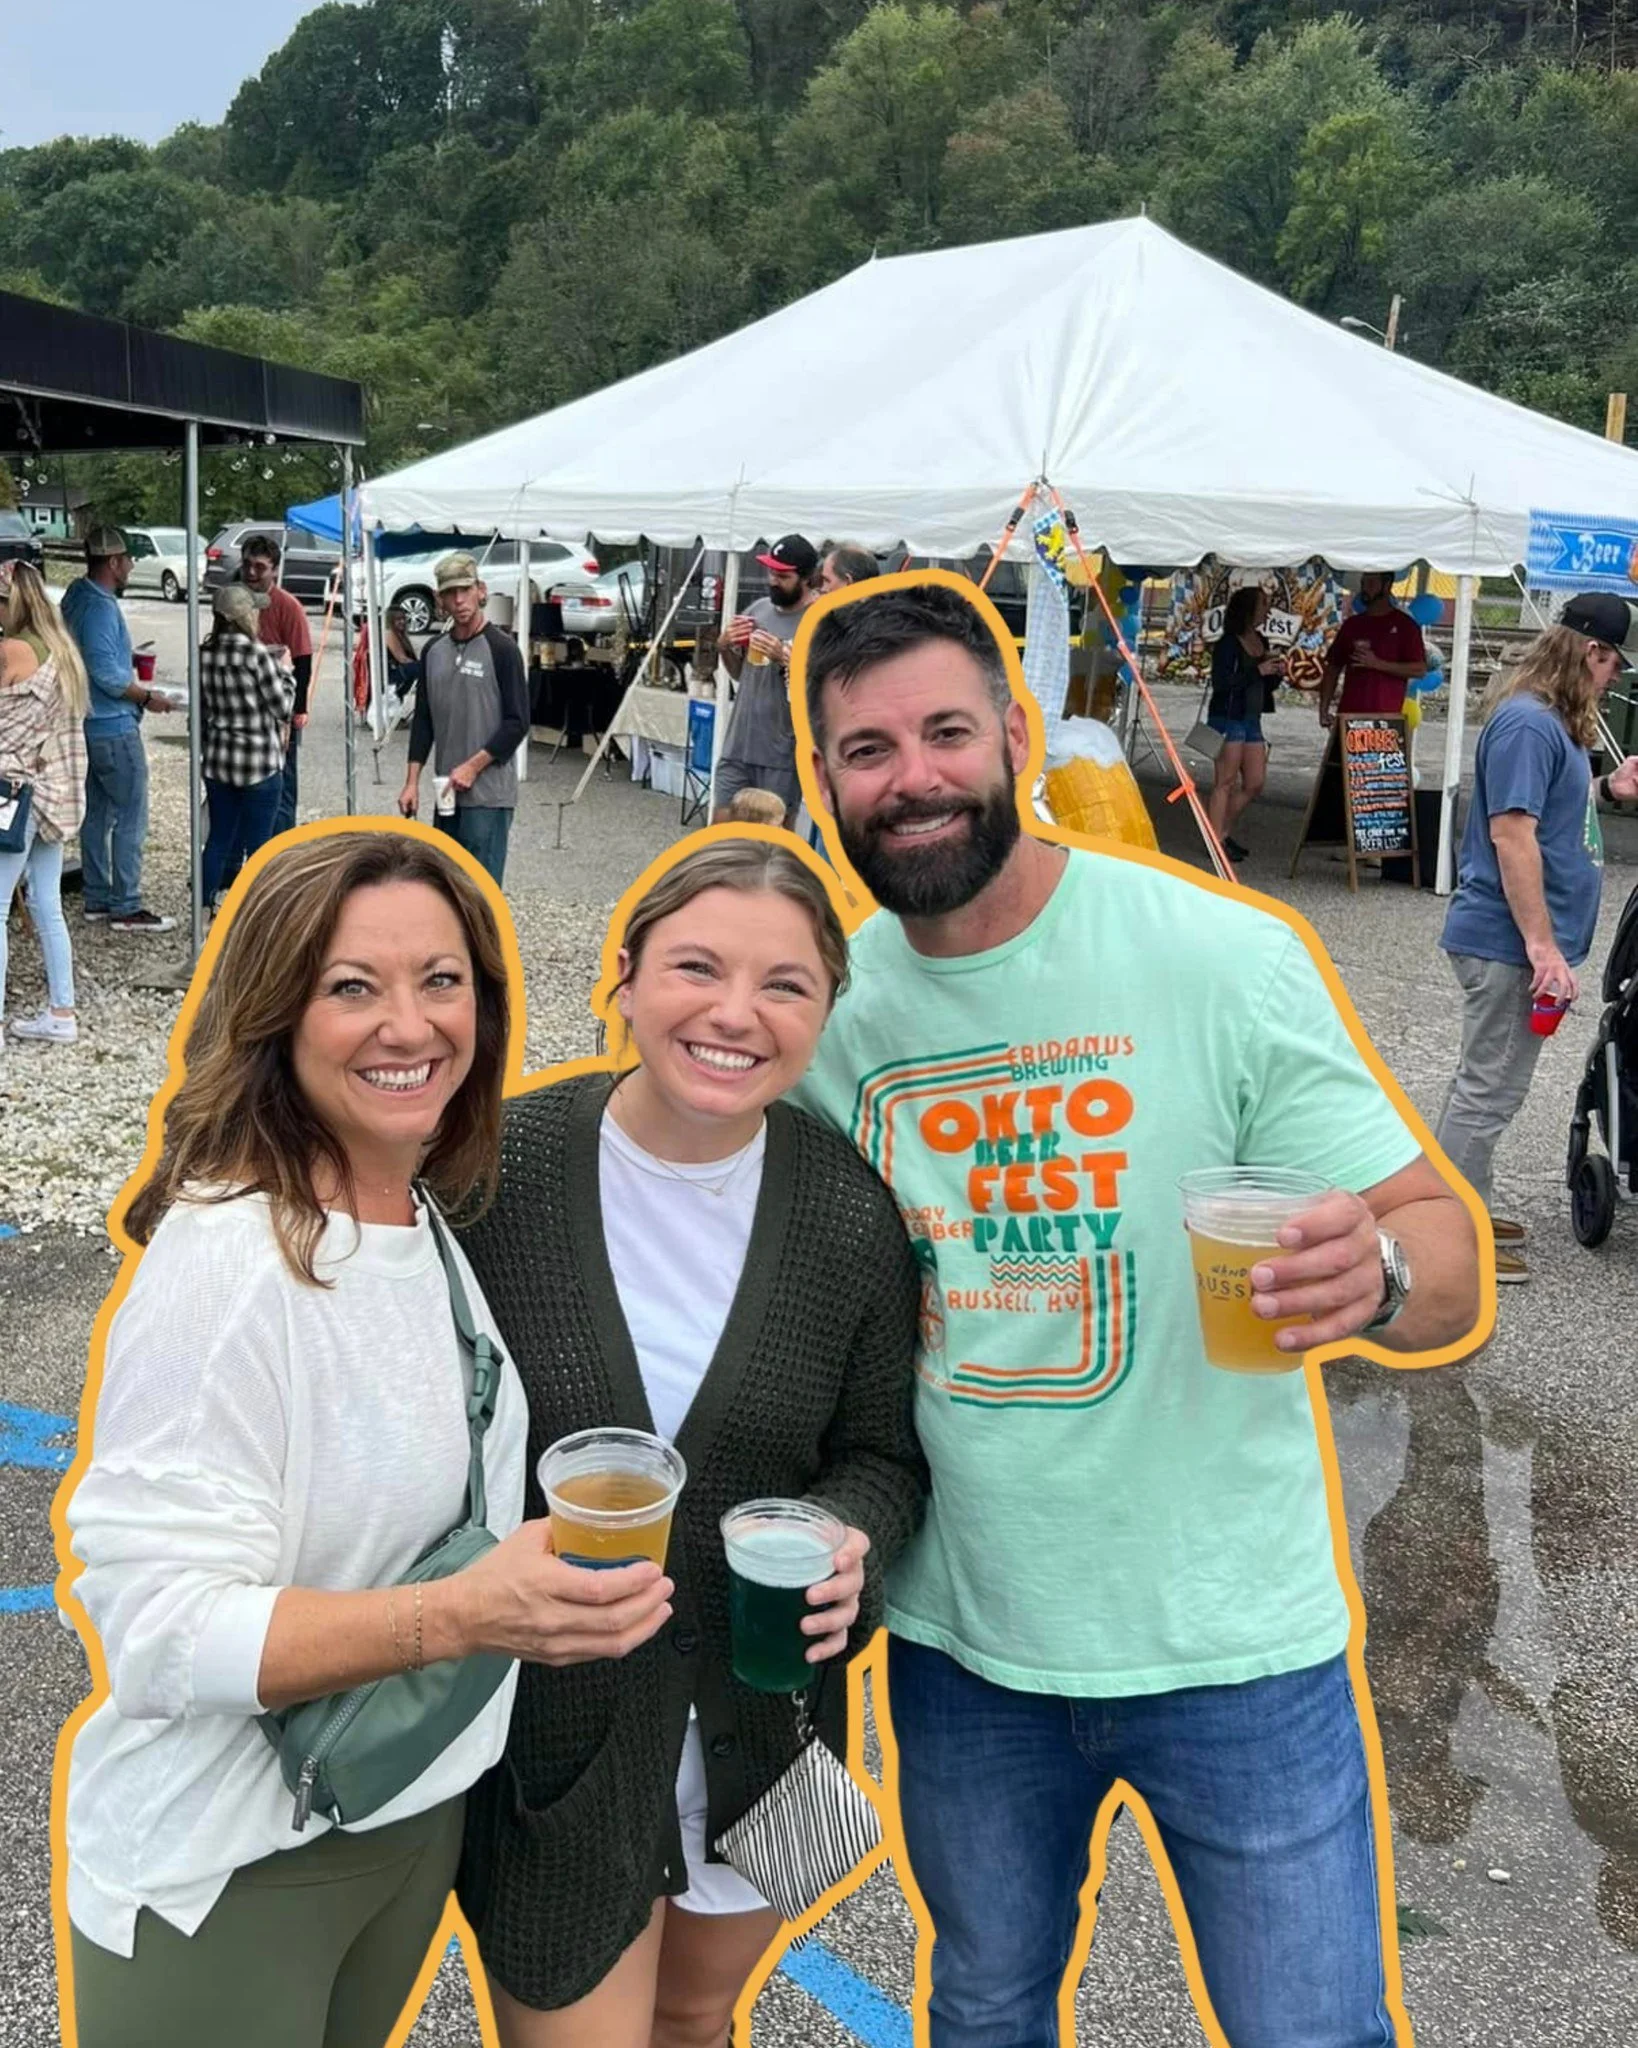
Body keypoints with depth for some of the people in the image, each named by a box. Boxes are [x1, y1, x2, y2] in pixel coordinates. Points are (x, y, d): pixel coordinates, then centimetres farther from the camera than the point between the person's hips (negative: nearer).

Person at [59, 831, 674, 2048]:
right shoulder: (227, 1259, -25)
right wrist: (462, 1617, -37)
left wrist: (525, 1596, -2)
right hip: (232, 1865, -7)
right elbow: (158, 1625, -27)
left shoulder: (435, 1218, -1)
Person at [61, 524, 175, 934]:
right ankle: (126, 907, -2)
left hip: (88, 725, 10)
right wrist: (147, 696, -12)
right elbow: (107, 673, -24)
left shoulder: (76, 596, 12)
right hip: (113, 728, -10)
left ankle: (97, 899, 21)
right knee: (132, 819, -5)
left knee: (97, 815, 14)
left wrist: (133, 688, 21)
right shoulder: (101, 607, -19)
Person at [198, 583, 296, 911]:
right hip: (261, 762, -6)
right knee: (258, 846, 2)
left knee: (219, 839, 14)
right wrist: (284, 672, 5)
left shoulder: (204, 655, 2)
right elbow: (282, 707, -9)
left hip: (218, 761, 6)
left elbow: (200, 712, 10)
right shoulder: (257, 654, -16)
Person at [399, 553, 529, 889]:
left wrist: (473, 766, -13)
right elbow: (423, 720, 16)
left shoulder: (501, 648, -6)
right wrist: (412, 781, 9)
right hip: (448, 792, 6)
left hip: (488, 794, -6)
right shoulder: (433, 651, 11)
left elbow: (517, 722, -9)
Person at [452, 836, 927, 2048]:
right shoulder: (499, 1171, -16)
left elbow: (882, 1455, 1)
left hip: (761, 1720, 3)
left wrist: (851, 1539, -19)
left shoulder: (853, 1215, -11)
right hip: (548, 1728, -2)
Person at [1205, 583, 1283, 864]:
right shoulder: (1228, 644, -11)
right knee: (1226, 782, -4)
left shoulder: (1261, 642, 13)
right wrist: (1258, 671, -20)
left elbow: (1267, 686, 21)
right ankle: (1216, 840, 1)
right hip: (1228, 717, -8)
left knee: (1255, 783, 8)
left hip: (1252, 720, 8)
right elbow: (1220, 682, -21)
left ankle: (1222, 832, 20)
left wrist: (1277, 674, 0)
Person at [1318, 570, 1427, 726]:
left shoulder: (1404, 625, 3)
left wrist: (1377, 663, -14)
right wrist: (1324, 708, 5)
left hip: (1386, 717, -4)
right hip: (1349, 715, 4)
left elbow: (1420, 669, -4)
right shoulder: (1351, 624, 16)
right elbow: (1333, 667, 16)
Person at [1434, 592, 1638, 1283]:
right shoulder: (1528, 722, -19)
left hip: (1507, 939, 10)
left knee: (1485, 1081, 18)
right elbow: (1512, 835, -24)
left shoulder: (1550, 720, 13)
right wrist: (1543, 947, -25)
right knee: (1490, 1090, -3)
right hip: (1509, 941, -10)